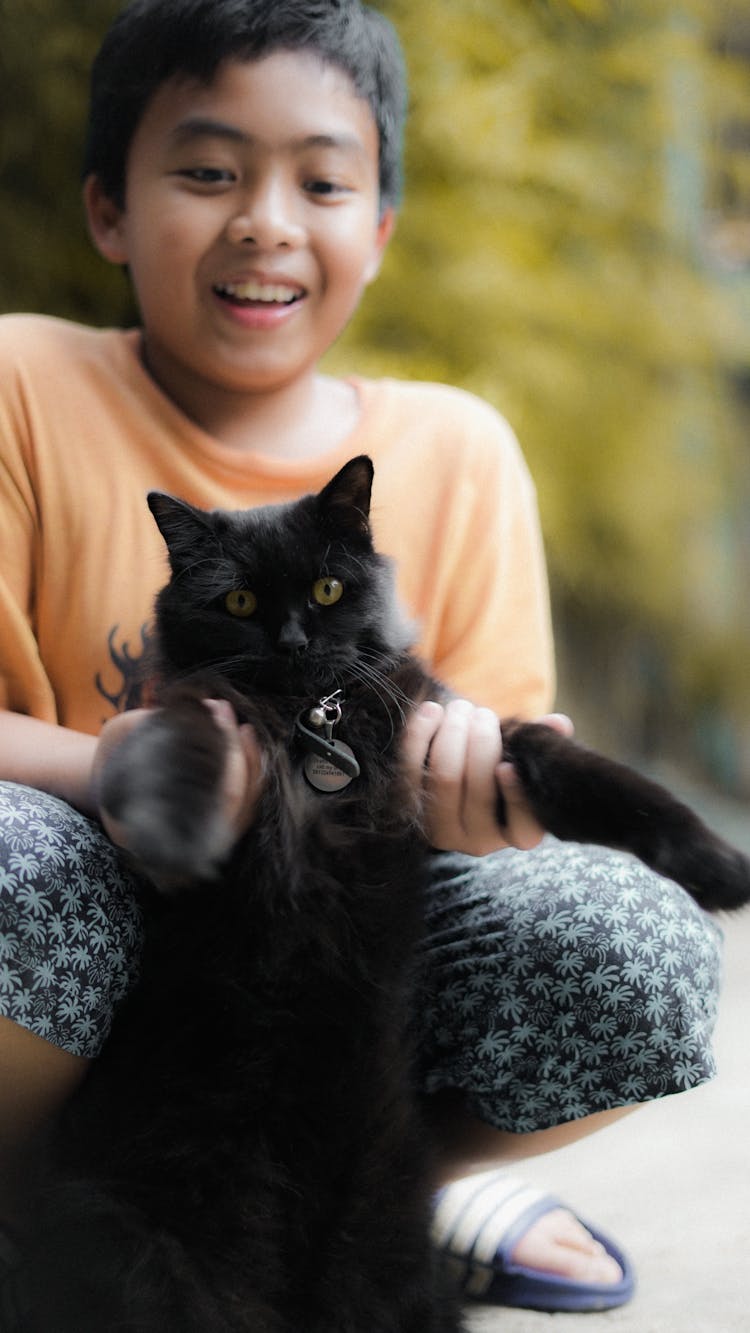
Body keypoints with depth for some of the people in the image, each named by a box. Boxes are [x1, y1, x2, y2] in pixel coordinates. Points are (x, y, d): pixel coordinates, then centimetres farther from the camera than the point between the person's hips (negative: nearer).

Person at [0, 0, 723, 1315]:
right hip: (112, 945, -2)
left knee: (637, 948, -25)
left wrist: (475, 783, -23)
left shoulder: (457, 452, 2)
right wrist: (106, 769, -30)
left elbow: (500, 785, 2)